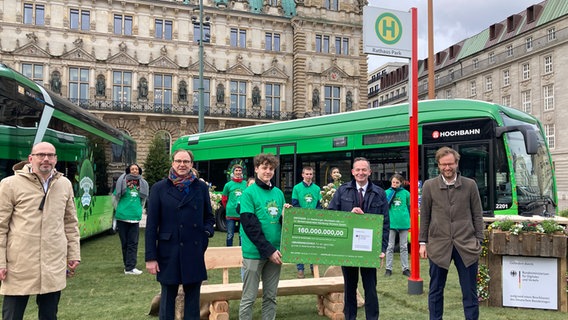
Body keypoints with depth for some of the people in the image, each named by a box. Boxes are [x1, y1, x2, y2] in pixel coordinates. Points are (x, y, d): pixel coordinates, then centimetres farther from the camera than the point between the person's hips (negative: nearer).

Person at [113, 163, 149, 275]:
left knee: (133, 243, -3)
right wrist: (119, 209, 8)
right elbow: (115, 197, 7)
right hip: (122, 217, -2)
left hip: (135, 218, 2)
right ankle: (128, 266, 15)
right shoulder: (122, 182, 1)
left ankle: (130, 267, -3)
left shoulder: (142, 184, 10)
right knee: (125, 242, 5)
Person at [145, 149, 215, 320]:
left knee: (193, 297, 11)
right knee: (168, 297, 11)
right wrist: (150, 257, -5)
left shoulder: (201, 187, 5)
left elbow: (209, 216, 15)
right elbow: (151, 225, -2)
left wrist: (207, 232, -6)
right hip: (168, 252, -1)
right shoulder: (159, 188, -1)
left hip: (195, 252, 2)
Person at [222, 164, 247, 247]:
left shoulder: (246, 184, 2)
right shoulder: (228, 185, 0)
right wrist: (228, 208, 10)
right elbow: (224, 199, 7)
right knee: (230, 235, 6)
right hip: (231, 214, -1)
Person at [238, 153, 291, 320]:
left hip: (274, 252, 5)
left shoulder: (278, 193, 8)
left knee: (270, 297, 13)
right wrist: (268, 250, -16)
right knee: (249, 298, 3)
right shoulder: (249, 192, -7)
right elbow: (250, 225, -14)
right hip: (254, 253, -5)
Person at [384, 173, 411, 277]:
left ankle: (405, 268, 20)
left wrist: (408, 218, 5)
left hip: (403, 223, 1)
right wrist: (392, 192, -15)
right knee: (390, 247, 6)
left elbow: (409, 206, 9)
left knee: (404, 247, 11)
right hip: (391, 222, -1)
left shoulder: (406, 193, 0)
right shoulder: (387, 192, -3)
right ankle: (388, 268, 13)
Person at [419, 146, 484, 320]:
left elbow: (477, 216, 6)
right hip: (438, 246, 0)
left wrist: (478, 241, 2)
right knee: (435, 291, 11)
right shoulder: (429, 186, 2)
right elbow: (424, 217, 5)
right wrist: (423, 242, 3)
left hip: (466, 246, 0)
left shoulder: (470, 185, 3)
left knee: (470, 292, 9)